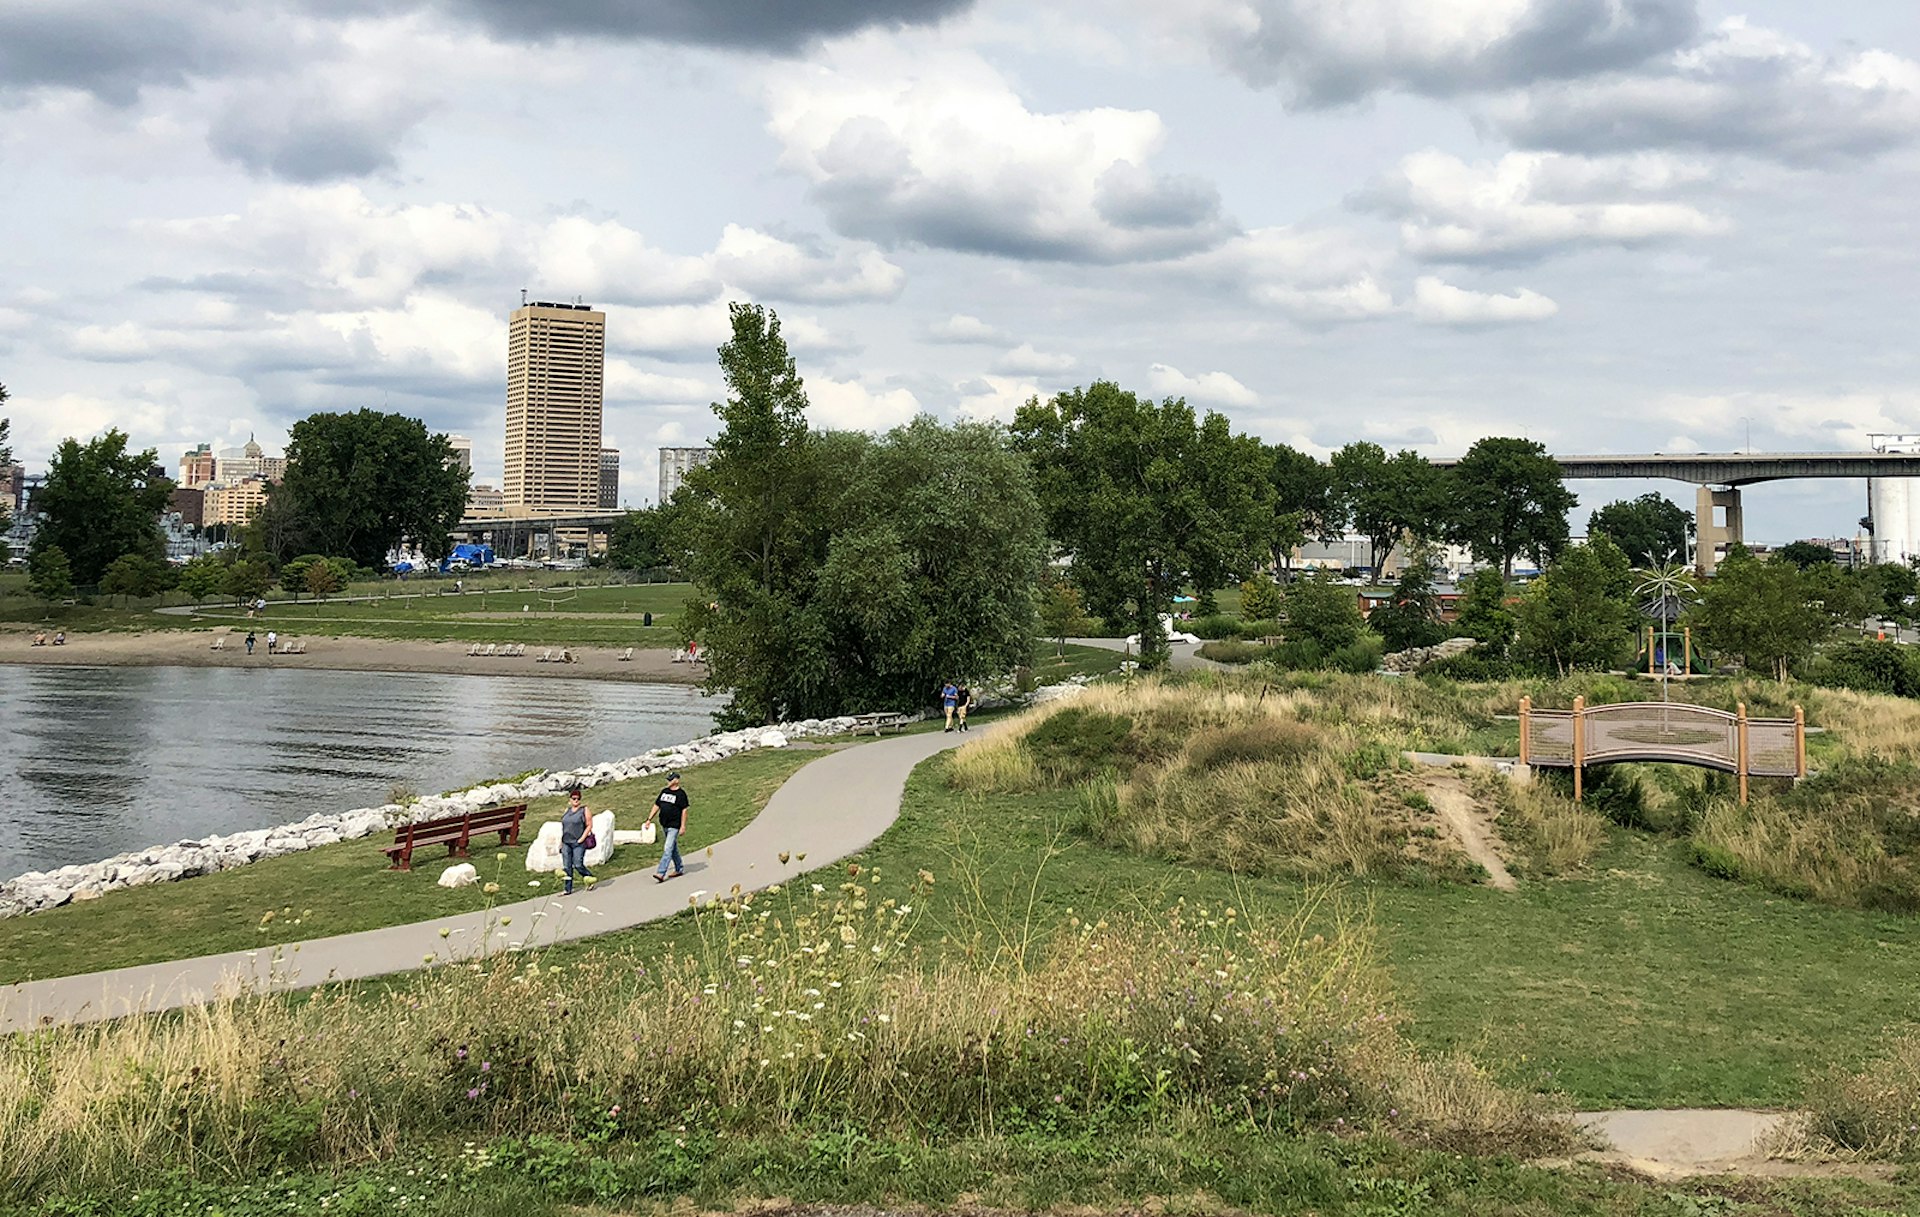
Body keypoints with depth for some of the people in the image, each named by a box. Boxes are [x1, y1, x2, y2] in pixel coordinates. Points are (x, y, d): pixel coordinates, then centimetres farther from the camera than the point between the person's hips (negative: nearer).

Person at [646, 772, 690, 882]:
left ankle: (661, 873, -18)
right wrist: (649, 819, 10)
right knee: (673, 848, 18)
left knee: (668, 848, -13)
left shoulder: (681, 794, -9)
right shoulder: (664, 792, 11)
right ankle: (679, 869, 31)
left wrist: (683, 826, -14)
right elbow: (656, 806, 16)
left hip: (674, 826, -8)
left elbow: (684, 810, -10)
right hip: (665, 825, 8)